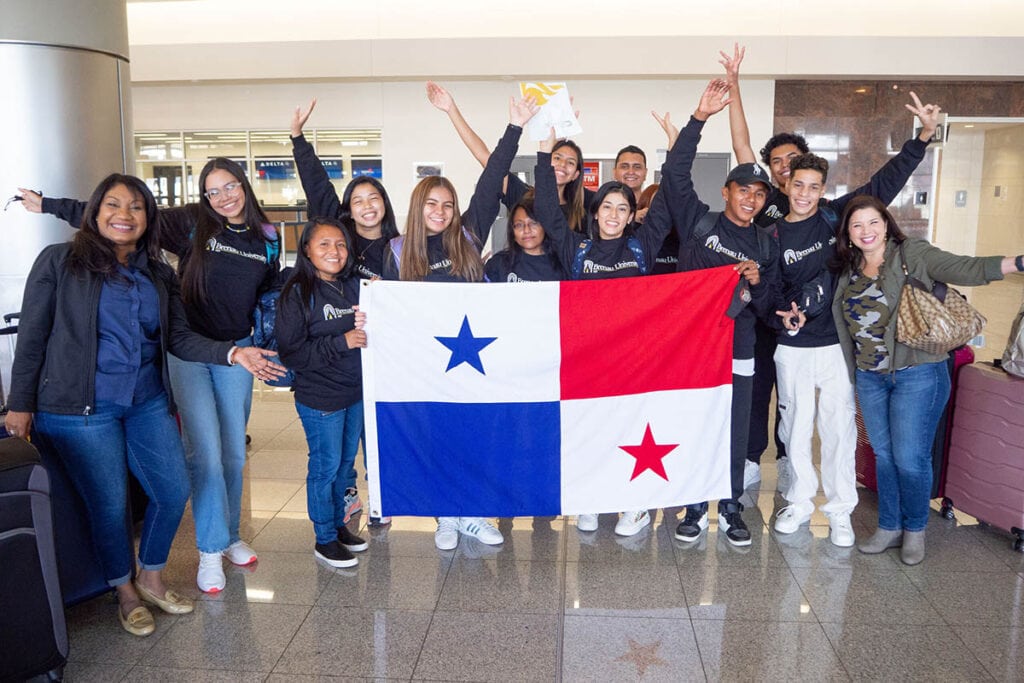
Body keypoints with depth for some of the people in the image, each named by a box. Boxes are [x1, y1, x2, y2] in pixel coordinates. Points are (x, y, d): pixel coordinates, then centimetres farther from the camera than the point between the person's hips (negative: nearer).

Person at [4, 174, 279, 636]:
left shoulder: (159, 275, 10)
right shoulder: (60, 261, -3)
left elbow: (179, 338, 8)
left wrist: (232, 353, -7)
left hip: (148, 403, 5)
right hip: (79, 408, -4)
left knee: (174, 491, 4)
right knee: (110, 505, 2)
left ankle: (151, 578, 30)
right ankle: (125, 592, 27)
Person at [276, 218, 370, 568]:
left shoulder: (354, 286, 4)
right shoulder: (297, 294, -11)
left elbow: (369, 333, 14)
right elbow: (291, 351, -17)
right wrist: (341, 342, -22)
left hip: (356, 392, 6)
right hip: (320, 397, -5)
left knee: (346, 461, 17)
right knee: (326, 466, 4)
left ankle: (339, 524, 35)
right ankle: (325, 539, 21)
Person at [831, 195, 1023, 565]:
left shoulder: (914, 255, -6)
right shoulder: (848, 271, 9)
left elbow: (966, 269, -19)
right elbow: (845, 325, 17)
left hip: (917, 374, -5)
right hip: (870, 379, 5)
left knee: (910, 459, -3)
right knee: (884, 455, 13)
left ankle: (915, 529, 20)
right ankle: (889, 528, 27)